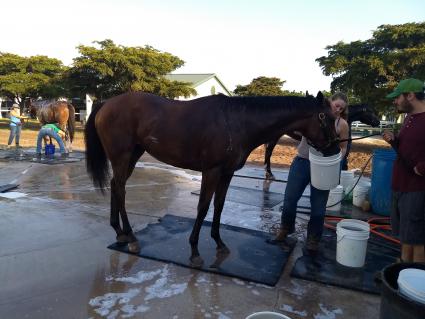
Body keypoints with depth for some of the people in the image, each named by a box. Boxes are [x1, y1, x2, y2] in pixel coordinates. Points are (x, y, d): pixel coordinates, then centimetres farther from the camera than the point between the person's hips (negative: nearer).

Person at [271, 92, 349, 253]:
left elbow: (343, 148, 5)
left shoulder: (342, 124, -3)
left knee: (318, 205, 7)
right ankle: (285, 229, 32)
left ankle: (313, 239, 26)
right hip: (301, 162, 1)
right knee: (290, 198, 8)